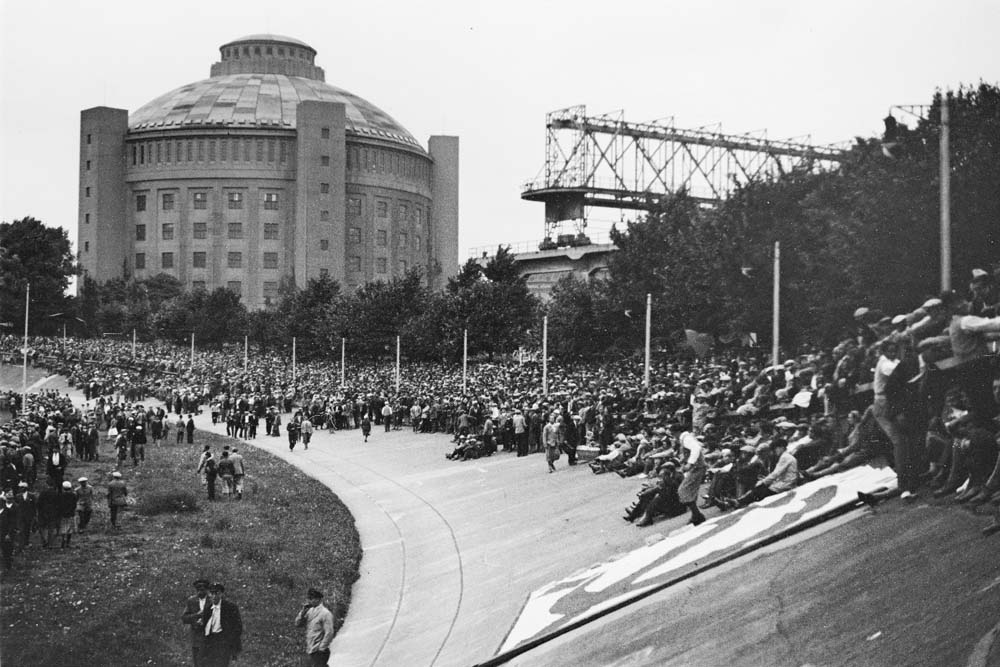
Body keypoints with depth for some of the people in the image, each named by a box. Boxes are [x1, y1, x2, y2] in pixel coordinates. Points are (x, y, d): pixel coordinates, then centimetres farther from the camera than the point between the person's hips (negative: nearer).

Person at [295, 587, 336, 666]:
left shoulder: (325, 613, -13)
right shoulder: (310, 611, 11)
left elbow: (329, 633, -16)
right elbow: (297, 624, 10)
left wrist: (321, 649, -15)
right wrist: (303, 612, -5)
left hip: (319, 653, -8)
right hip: (310, 651, 8)